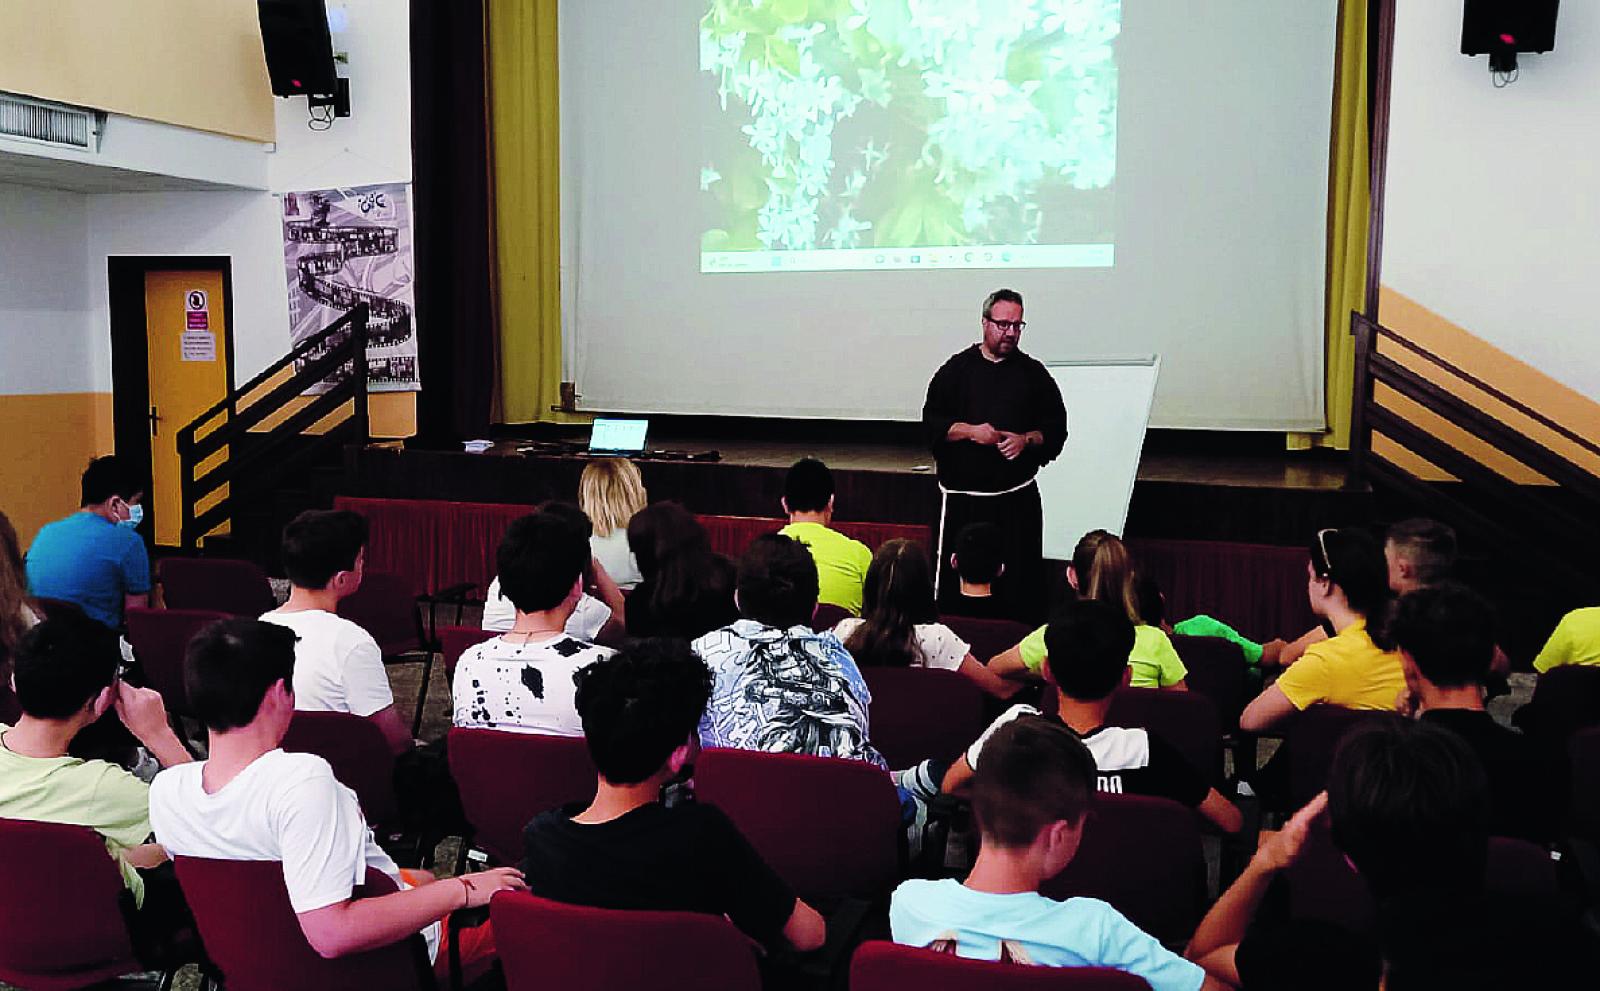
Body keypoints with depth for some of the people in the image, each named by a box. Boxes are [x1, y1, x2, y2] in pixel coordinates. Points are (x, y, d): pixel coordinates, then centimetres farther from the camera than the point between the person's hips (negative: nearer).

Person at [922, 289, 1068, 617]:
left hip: (1017, 496, 1)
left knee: (1021, 583, 0)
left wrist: (1026, 439, -8)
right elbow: (931, 421, 3)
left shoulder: (1033, 373, 8)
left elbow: (1056, 428, 11)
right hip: (962, 496, -1)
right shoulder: (957, 369, 5)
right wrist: (970, 431, -12)